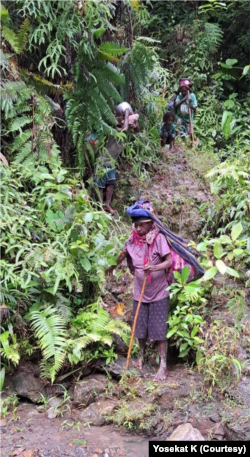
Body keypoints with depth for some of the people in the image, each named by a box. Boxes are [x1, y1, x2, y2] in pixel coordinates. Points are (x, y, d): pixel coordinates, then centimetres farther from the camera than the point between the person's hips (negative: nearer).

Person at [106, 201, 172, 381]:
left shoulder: (158, 238, -16)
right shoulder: (133, 238, -3)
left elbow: (170, 261, -20)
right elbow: (125, 253, 18)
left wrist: (154, 268, -36)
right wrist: (113, 265, 20)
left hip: (158, 292, -4)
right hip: (140, 291, 4)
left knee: (159, 330, -1)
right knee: (140, 327, 15)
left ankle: (163, 366, 10)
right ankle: (141, 357, 36)